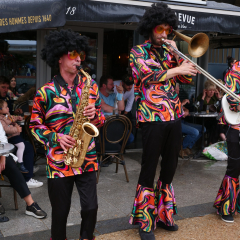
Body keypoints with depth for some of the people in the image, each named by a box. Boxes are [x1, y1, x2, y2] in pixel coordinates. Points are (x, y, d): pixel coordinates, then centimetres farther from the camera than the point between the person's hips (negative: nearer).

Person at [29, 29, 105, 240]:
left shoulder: (91, 86, 5)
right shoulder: (45, 92, -4)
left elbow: (101, 119, 11)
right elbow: (35, 125, 2)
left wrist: (94, 115, -11)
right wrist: (56, 137, -13)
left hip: (87, 158, 2)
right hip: (58, 159, -2)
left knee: (91, 207, 4)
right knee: (60, 211, 9)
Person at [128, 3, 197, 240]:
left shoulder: (168, 52, 17)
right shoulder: (138, 52, 2)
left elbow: (187, 78, 10)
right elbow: (148, 75, -15)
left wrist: (175, 54, 0)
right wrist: (176, 69, -16)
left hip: (174, 116, 6)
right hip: (152, 117, -6)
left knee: (169, 168, 13)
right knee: (149, 169, 0)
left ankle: (163, 214, 30)